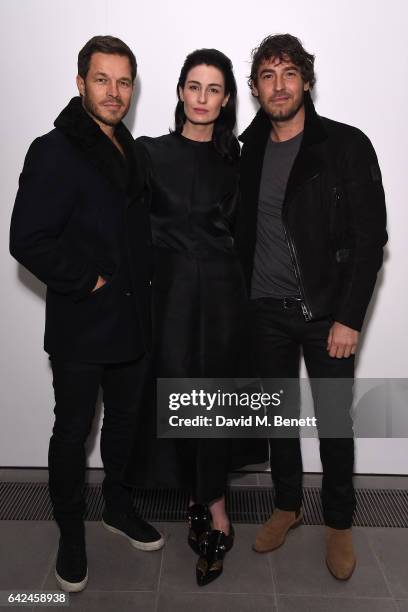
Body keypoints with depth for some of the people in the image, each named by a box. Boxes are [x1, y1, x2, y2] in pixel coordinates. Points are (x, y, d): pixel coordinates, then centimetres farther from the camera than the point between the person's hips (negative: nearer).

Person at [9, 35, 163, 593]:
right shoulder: (54, 151, -12)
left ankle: (118, 504, 42)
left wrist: (142, 278, 9)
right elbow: (28, 240, -19)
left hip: (131, 318, 7)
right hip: (80, 326, -7)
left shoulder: (131, 151, 11)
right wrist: (87, 282, -17)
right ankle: (71, 534, 28)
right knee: (73, 431, 8)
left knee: (125, 419, 20)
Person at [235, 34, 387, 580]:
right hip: (267, 310, 4)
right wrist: (242, 301, 5)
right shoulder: (250, 152, 6)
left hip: (327, 313, -3)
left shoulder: (346, 146, -7)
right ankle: (287, 505, 36)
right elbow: (244, 233, 10)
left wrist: (349, 318, -14)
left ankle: (339, 523, 28)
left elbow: (371, 237, -10)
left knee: (334, 420, 6)